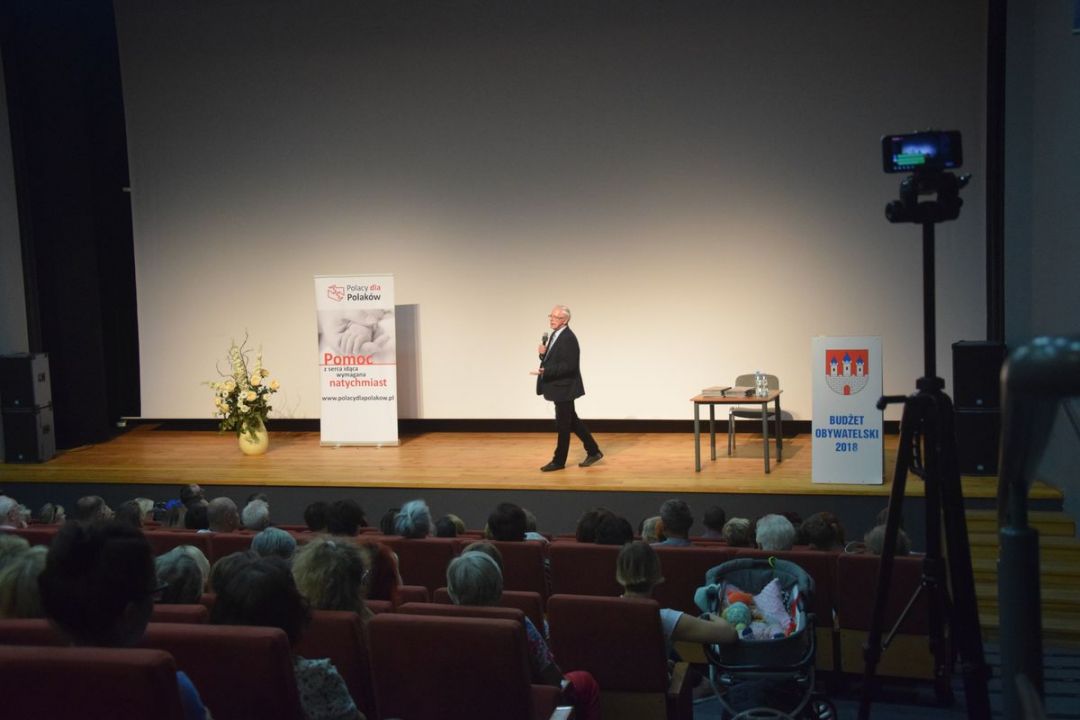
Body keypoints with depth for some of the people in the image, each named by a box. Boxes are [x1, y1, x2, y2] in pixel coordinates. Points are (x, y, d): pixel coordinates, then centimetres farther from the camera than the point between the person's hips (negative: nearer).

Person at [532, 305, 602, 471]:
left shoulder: (568, 338, -20)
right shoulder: (555, 335, 11)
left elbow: (569, 366, -25)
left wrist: (545, 371, -29)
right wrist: (543, 353, -4)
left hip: (564, 388, -10)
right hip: (559, 388, 10)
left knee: (563, 425, 1)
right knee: (571, 421, 16)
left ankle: (559, 461, 11)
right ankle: (593, 451, 25)